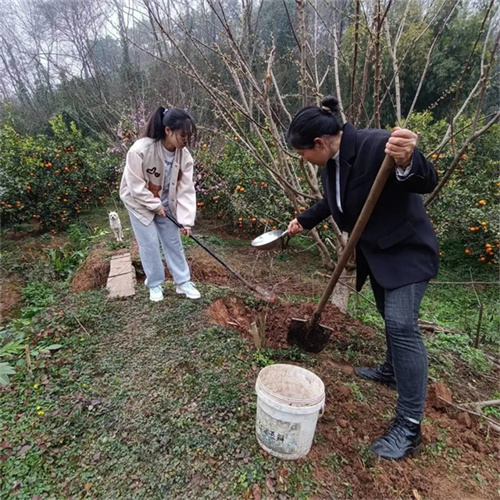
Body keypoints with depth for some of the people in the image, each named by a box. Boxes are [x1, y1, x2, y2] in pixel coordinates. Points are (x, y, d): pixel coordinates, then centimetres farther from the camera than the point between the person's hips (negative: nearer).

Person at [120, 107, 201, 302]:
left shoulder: (184, 155, -16)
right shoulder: (141, 149, -31)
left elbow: (186, 189, -15)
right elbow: (136, 186, -23)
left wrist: (187, 220, -19)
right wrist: (155, 205, -17)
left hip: (165, 203, 4)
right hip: (140, 202, -4)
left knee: (173, 241, 6)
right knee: (150, 243, 0)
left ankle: (183, 282, 18)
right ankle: (155, 284, 19)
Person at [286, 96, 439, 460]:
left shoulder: (378, 144, -26)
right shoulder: (332, 161, -1)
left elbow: (427, 183, -30)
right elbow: (333, 200, 16)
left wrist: (407, 163, -52)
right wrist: (304, 221, 27)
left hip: (406, 249, -8)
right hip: (375, 250, 8)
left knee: (402, 324, -13)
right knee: (390, 318, 20)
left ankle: (410, 426, -2)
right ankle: (393, 371, 42)